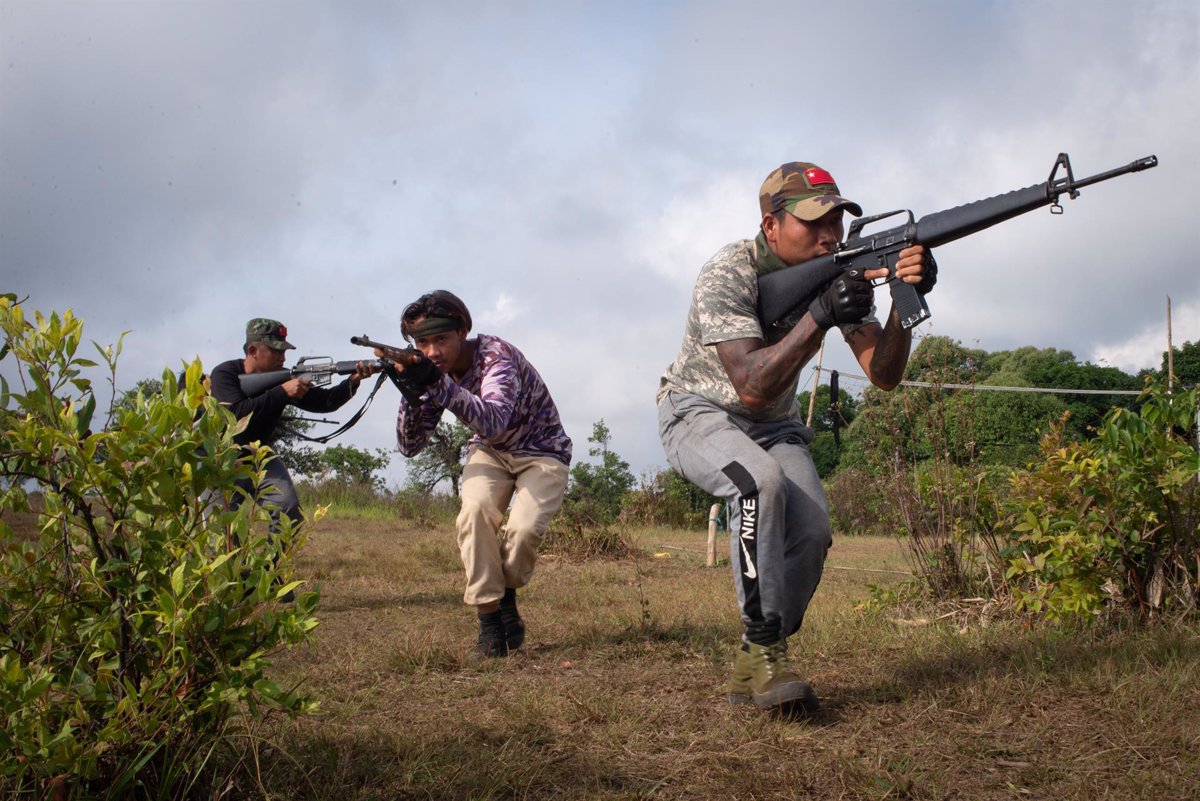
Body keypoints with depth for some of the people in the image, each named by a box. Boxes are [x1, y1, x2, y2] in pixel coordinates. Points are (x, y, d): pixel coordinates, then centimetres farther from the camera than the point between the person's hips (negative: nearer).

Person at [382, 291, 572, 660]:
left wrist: (435, 382, -57)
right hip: (490, 453, 4)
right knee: (475, 510, -27)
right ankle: (489, 621, -16)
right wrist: (410, 390, -31)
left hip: (542, 452, -4)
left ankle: (506, 598, 4)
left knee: (524, 529, -28)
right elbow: (410, 446, -14)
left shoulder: (496, 357, -30)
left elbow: (492, 423, -48)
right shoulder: (429, 368, -12)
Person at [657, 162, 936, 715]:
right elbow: (752, 385, -34)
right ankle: (764, 647, -24)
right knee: (762, 482, -36)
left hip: (773, 424, 5)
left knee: (812, 528, -20)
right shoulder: (727, 276, -25)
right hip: (699, 414, -5)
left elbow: (883, 375, -16)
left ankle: (751, 669, -2)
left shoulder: (841, 273, -9)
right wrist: (820, 316, -44)